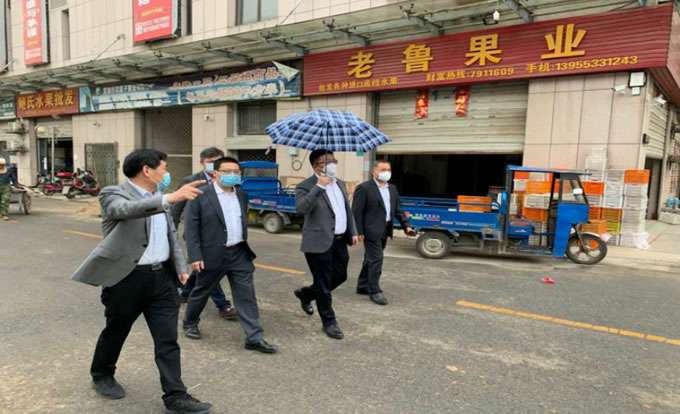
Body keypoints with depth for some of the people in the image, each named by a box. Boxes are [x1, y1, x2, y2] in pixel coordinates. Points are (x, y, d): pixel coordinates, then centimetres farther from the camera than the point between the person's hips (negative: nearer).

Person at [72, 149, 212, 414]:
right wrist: (170, 198, -45)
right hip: (127, 278, -5)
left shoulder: (158, 198, 12)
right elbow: (127, 209, -33)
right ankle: (101, 375, 43)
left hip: (161, 276, 5)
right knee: (115, 332, 16)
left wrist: (181, 268, 6)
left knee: (168, 340, 2)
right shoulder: (114, 194, -9)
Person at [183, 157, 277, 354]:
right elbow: (191, 227, -10)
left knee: (247, 295, 1)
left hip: (240, 253, 4)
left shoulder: (242, 195, 9)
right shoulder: (200, 195, -9)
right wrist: (195, 256, -14)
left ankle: (254, 337, 5)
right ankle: (190, 323, 40)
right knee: (201, 292, 15)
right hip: (212, 255, -4)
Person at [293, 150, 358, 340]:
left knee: (340, 277, 18)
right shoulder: (306, 186, -11)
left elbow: (347, 209, 20)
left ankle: (305, 294, 40)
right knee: (324, 285, 3)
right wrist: (319, 187, -29)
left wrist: (353, 232, 14)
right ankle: (329, 322, 21)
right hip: (320, 243, -8)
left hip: (340, 241, 8)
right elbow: (301, 208, -29)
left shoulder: (340, 184, 13)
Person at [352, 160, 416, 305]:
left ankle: (363, 286, 29)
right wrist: (359, 232, -16)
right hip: (371, 230, -7)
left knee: (371, 259, 17)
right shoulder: (364, 188, -9)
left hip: (384, 231, 8)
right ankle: (374, 291, 3)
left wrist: (406, 226, 6)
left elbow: (397, 210, 16)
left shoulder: (392, 189, 14)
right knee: (375, 260, -6)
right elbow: (357, 212, -12)